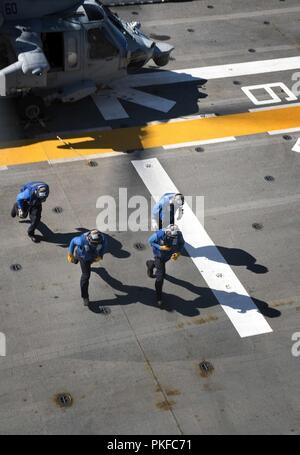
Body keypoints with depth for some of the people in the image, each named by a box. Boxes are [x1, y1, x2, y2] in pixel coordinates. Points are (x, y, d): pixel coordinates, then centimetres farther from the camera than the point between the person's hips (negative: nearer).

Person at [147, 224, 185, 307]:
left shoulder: (178, 235, -29)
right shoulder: (160, 234, -37)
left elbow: (181, 243, -8)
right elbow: (150, 240, -21)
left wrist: (178, 253, -26)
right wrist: (161, 247, -35)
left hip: (169, 255, 4)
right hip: (159, 255, -4)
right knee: (160, 276, -5)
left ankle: (151, 264, 69)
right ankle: (159, 298, 12)